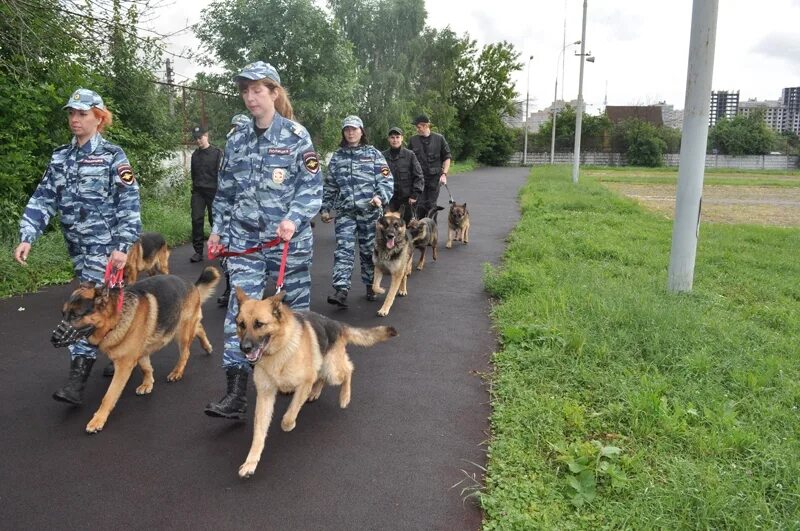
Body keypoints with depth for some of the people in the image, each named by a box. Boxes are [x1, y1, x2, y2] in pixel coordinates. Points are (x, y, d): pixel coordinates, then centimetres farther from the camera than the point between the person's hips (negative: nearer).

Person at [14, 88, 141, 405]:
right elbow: (43, 199, 5)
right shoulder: (60, 158, 10)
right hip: (77, 247, 6)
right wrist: (26, 237, -7)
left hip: (106, 246, -6)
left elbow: (129, 204, -10)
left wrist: (123, 247, -17)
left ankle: (77, 381, -8)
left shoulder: (112, 156, -6)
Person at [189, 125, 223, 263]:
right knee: (196, 219, -5)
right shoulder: (195, 154, 13)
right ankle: (198, 251, -2)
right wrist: (194, 185, 17)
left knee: (214, 220, 3)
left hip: (213, 191, -4)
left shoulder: (217, 152, -4)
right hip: (198, 192, 4)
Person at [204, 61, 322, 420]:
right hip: (245, 240, 3)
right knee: (239, 312, -6)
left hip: (290, 239, -3)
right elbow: (226, 190, 16)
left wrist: (294, 219, -22)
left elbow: (312, 187, -8)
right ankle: (235, 394, -3)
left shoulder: (296, 135, -4)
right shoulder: (237, 140, 9)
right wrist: (218, 230, 13)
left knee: (296, 306, 11)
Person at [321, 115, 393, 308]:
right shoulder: (337, 156, 11)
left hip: (370, 210, -1)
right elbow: (330, 185, 16)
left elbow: (387, 180, 0)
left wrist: (381, 196, -18)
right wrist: (325, 208, 13)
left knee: (369, 250, 8)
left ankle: (370, 286, 26)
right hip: (345, 211, 1)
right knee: (343, 250, -11)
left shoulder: (373, 154, 5)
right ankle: (341, 291, -18)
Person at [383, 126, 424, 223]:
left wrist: (415, 195, -6)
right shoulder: (383, 156, 2)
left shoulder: (410, 155, 0)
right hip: (389, 198, 1)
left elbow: (418, 176, 0)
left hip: (407, 198, -1)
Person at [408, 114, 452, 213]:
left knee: (431, 205, 6)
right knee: (420, 204, -3)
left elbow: (447, 158, 5)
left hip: (435, 177, 0)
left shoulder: (439, 138, 0)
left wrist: (444, 174, -4)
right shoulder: (413, 140, 2)